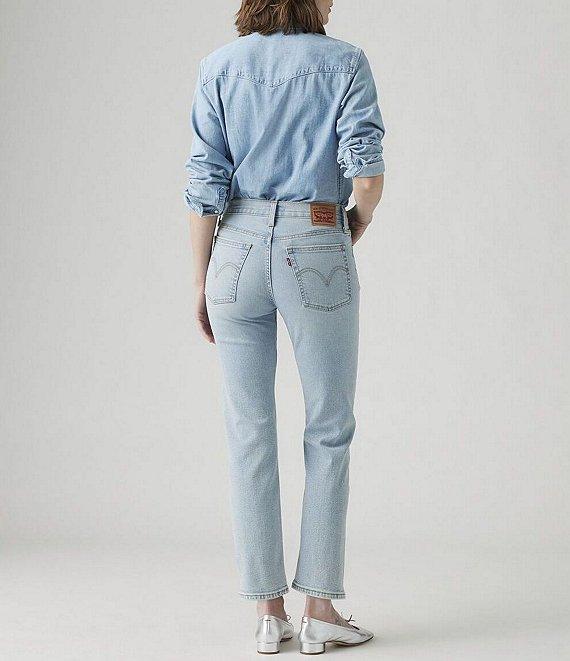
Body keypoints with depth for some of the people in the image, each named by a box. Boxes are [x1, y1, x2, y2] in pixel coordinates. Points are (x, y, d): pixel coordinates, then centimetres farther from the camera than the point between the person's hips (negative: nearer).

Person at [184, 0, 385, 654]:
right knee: (329, 430, 7)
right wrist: (353, 233, 9)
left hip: (238, 251, 2)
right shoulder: (344, 62, 1)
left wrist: (201, 281, 6)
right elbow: (367, 173, -10)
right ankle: (320, 610, 8)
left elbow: (205, 183, 0)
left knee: (250, 433, 6)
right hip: (316, 249, -2)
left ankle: (268, 612, 11)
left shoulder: (220, 67, 6)